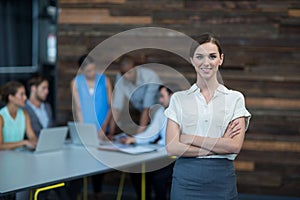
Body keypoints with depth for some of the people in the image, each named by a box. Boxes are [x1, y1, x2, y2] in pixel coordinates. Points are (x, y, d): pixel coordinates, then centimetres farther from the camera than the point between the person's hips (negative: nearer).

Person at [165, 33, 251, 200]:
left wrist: (189, 138, -10)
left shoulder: (235, 98, 3)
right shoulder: (178, 99, 4)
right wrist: (219, 145, -11)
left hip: (221, 179, 0)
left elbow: (235, 146, -9)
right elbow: (172, 147, -6)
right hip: (185, 179, 0)